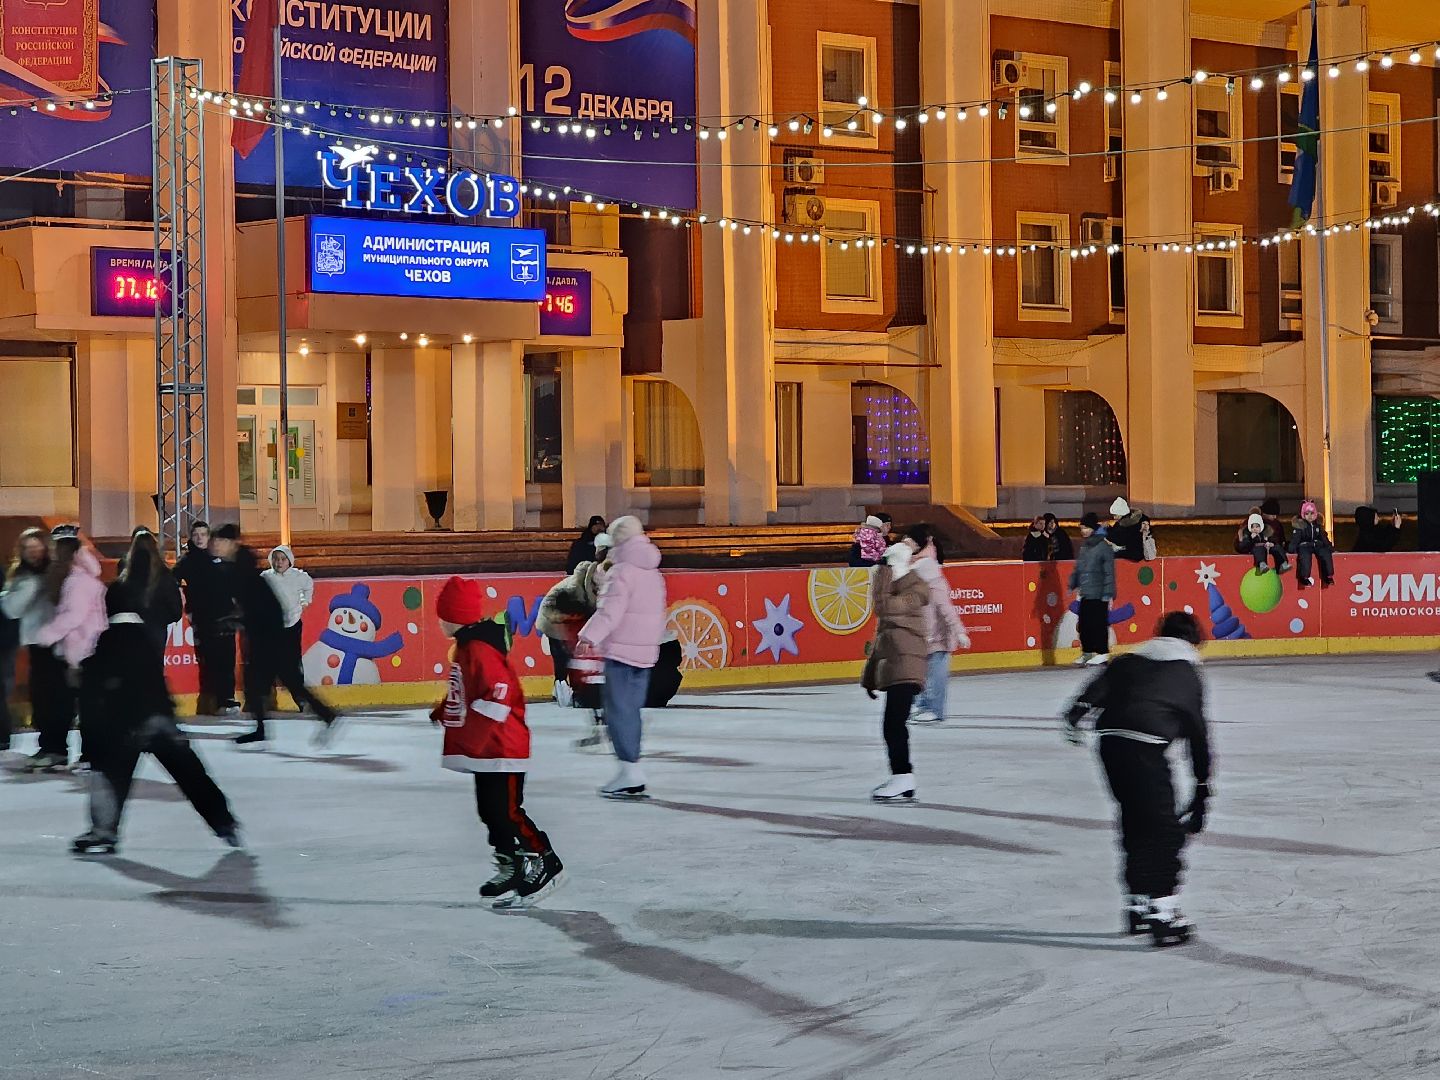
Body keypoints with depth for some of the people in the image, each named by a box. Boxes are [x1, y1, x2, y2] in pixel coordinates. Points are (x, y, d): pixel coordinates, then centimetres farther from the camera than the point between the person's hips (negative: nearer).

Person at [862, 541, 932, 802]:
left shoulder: (916, 588, -5)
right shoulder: (894, 589, 23)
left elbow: (884, 607, -22)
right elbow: (882, 634, 25)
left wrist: (883, 577, -10)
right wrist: (871, 675, 24)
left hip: (906, 664, -10)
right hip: (891, 667, 10)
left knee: (893, 723, -16)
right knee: (893, 725, 9)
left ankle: (903, 779, -17)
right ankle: (901, 780, 13)